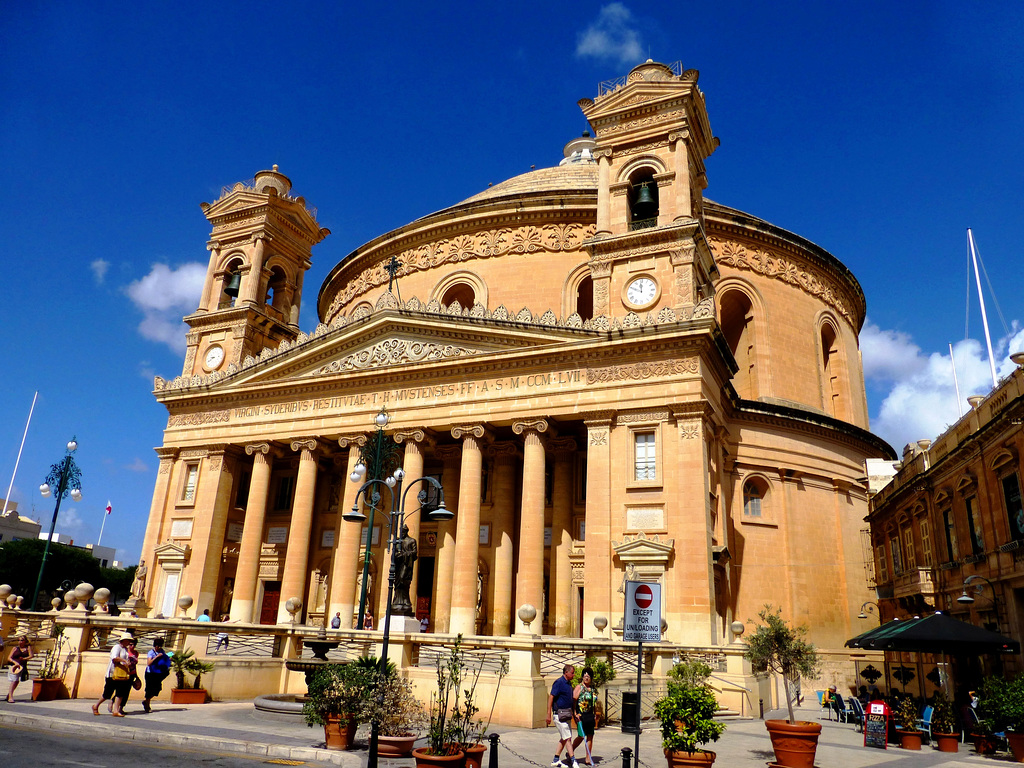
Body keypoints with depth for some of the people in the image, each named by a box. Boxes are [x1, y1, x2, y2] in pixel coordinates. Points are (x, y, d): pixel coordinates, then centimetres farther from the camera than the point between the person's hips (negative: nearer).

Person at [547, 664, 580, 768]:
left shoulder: (569, 683, 13)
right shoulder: (559, 682, -13)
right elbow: (551, 697, -15)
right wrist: (548, 714, -18)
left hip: (567, 714, 9)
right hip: (560, 714, -9)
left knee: (564, 738, 11)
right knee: (567, 738, -6)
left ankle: (556, 760, 18)